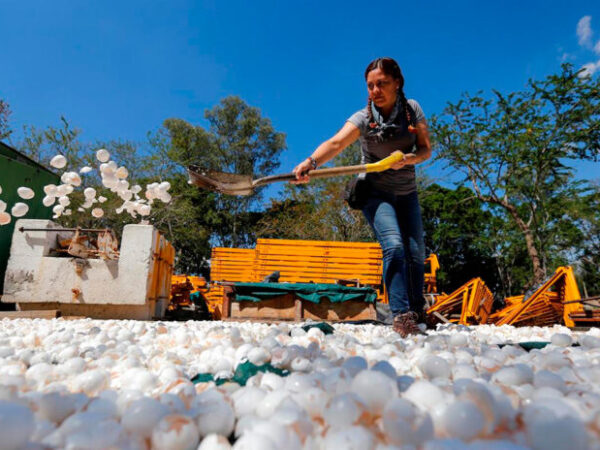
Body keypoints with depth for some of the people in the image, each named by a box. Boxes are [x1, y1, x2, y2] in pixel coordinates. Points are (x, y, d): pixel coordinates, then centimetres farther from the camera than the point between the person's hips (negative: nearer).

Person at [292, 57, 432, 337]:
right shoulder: (363, 118, -14)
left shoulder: (412, 109, -3)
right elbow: (336, 143, -33)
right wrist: (311, 161, -52)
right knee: (394, 246, -25)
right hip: (375, 193, -3)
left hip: (406, 194, 4)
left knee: (416, 254, 2)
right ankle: (401, 315, -18)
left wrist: (409, 159, -26)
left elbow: (426, 149, -3)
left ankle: (416, 314, 22)